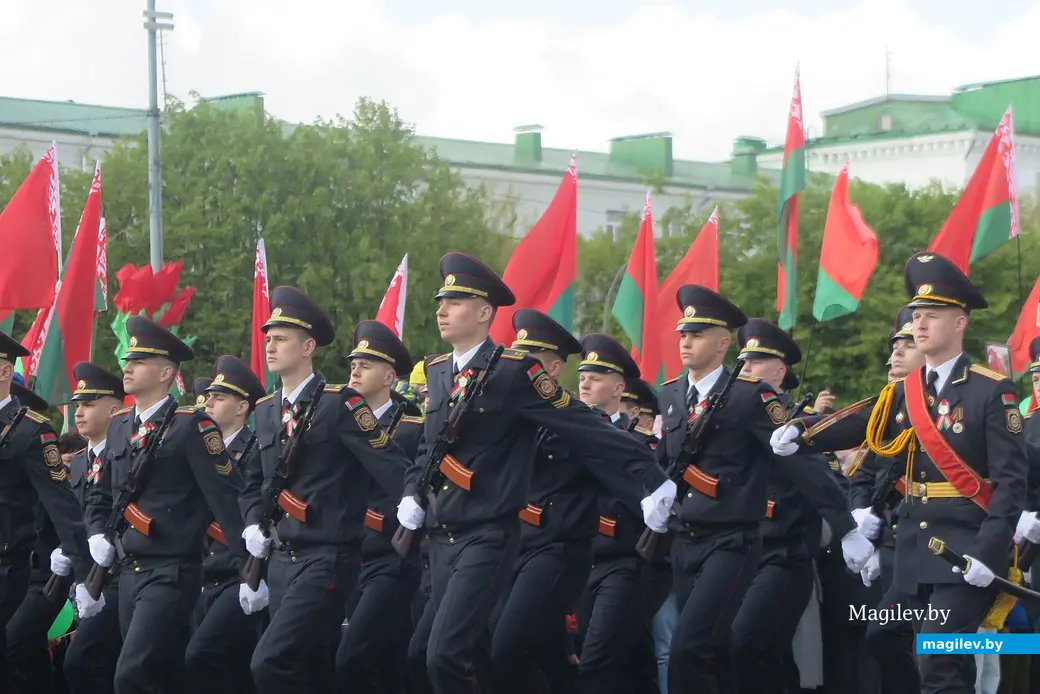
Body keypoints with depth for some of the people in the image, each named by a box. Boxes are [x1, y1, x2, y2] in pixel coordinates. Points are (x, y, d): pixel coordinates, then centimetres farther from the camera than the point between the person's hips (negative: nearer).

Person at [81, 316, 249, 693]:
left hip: (172, 573, -7)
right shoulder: (119, 425, 12)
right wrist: (98, 535, 6)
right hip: (129, 572, 7)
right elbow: (99, 493, 24)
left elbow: (224, 497, -14)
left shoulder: (191, 425, -10)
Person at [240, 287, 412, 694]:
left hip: (327, 558, -8)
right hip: (281, 558, 8)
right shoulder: (265, 411, 12)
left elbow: (392, 469, -13)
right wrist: (254, 527, 8)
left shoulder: (340, 404, -10)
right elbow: (255, 481, 24)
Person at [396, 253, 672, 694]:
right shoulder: (436, 373, 11)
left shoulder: (514, 371, -10)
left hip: (487, 537, -8)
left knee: (445, 654, -19)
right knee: (419, 653, 8)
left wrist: (653, 478, -13)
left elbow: (585, 427, -12)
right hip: (441, 538, 8)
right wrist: (411, 496, 8)